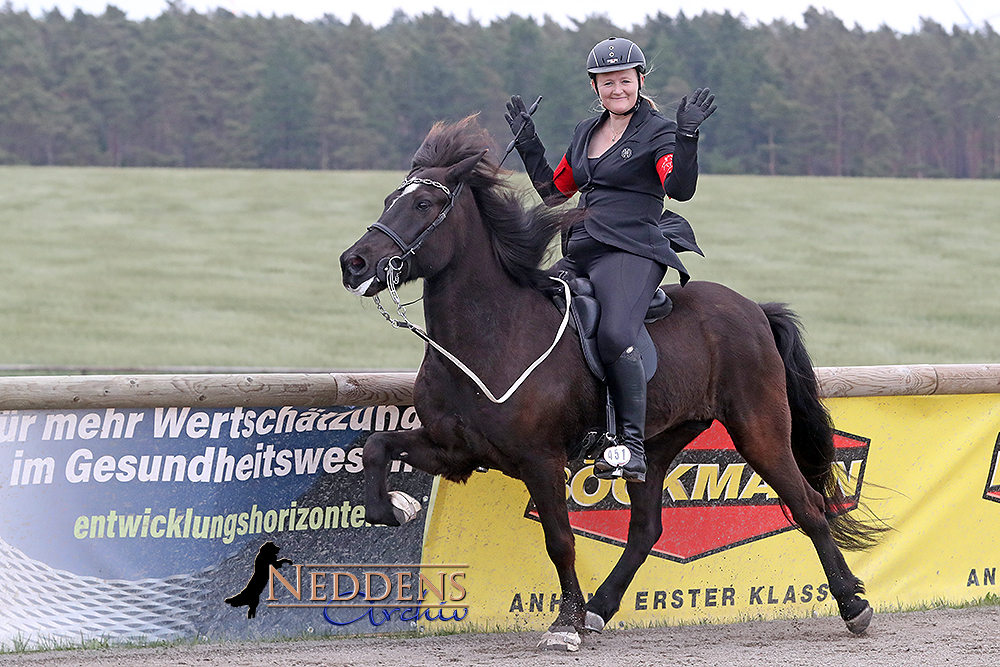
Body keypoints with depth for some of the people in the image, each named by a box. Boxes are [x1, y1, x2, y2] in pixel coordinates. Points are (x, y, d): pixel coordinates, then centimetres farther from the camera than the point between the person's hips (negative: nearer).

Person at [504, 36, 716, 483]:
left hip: (631, 252, -8)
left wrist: (686, 135, -25)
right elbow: (553, 191, 29)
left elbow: (680, 188, -15)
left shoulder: (658, 133, 1)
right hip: (579, 253, 8)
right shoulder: (587, 133, 20)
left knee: (615, 336, -31)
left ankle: (631, 445, -30)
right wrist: (527, 143, 22)